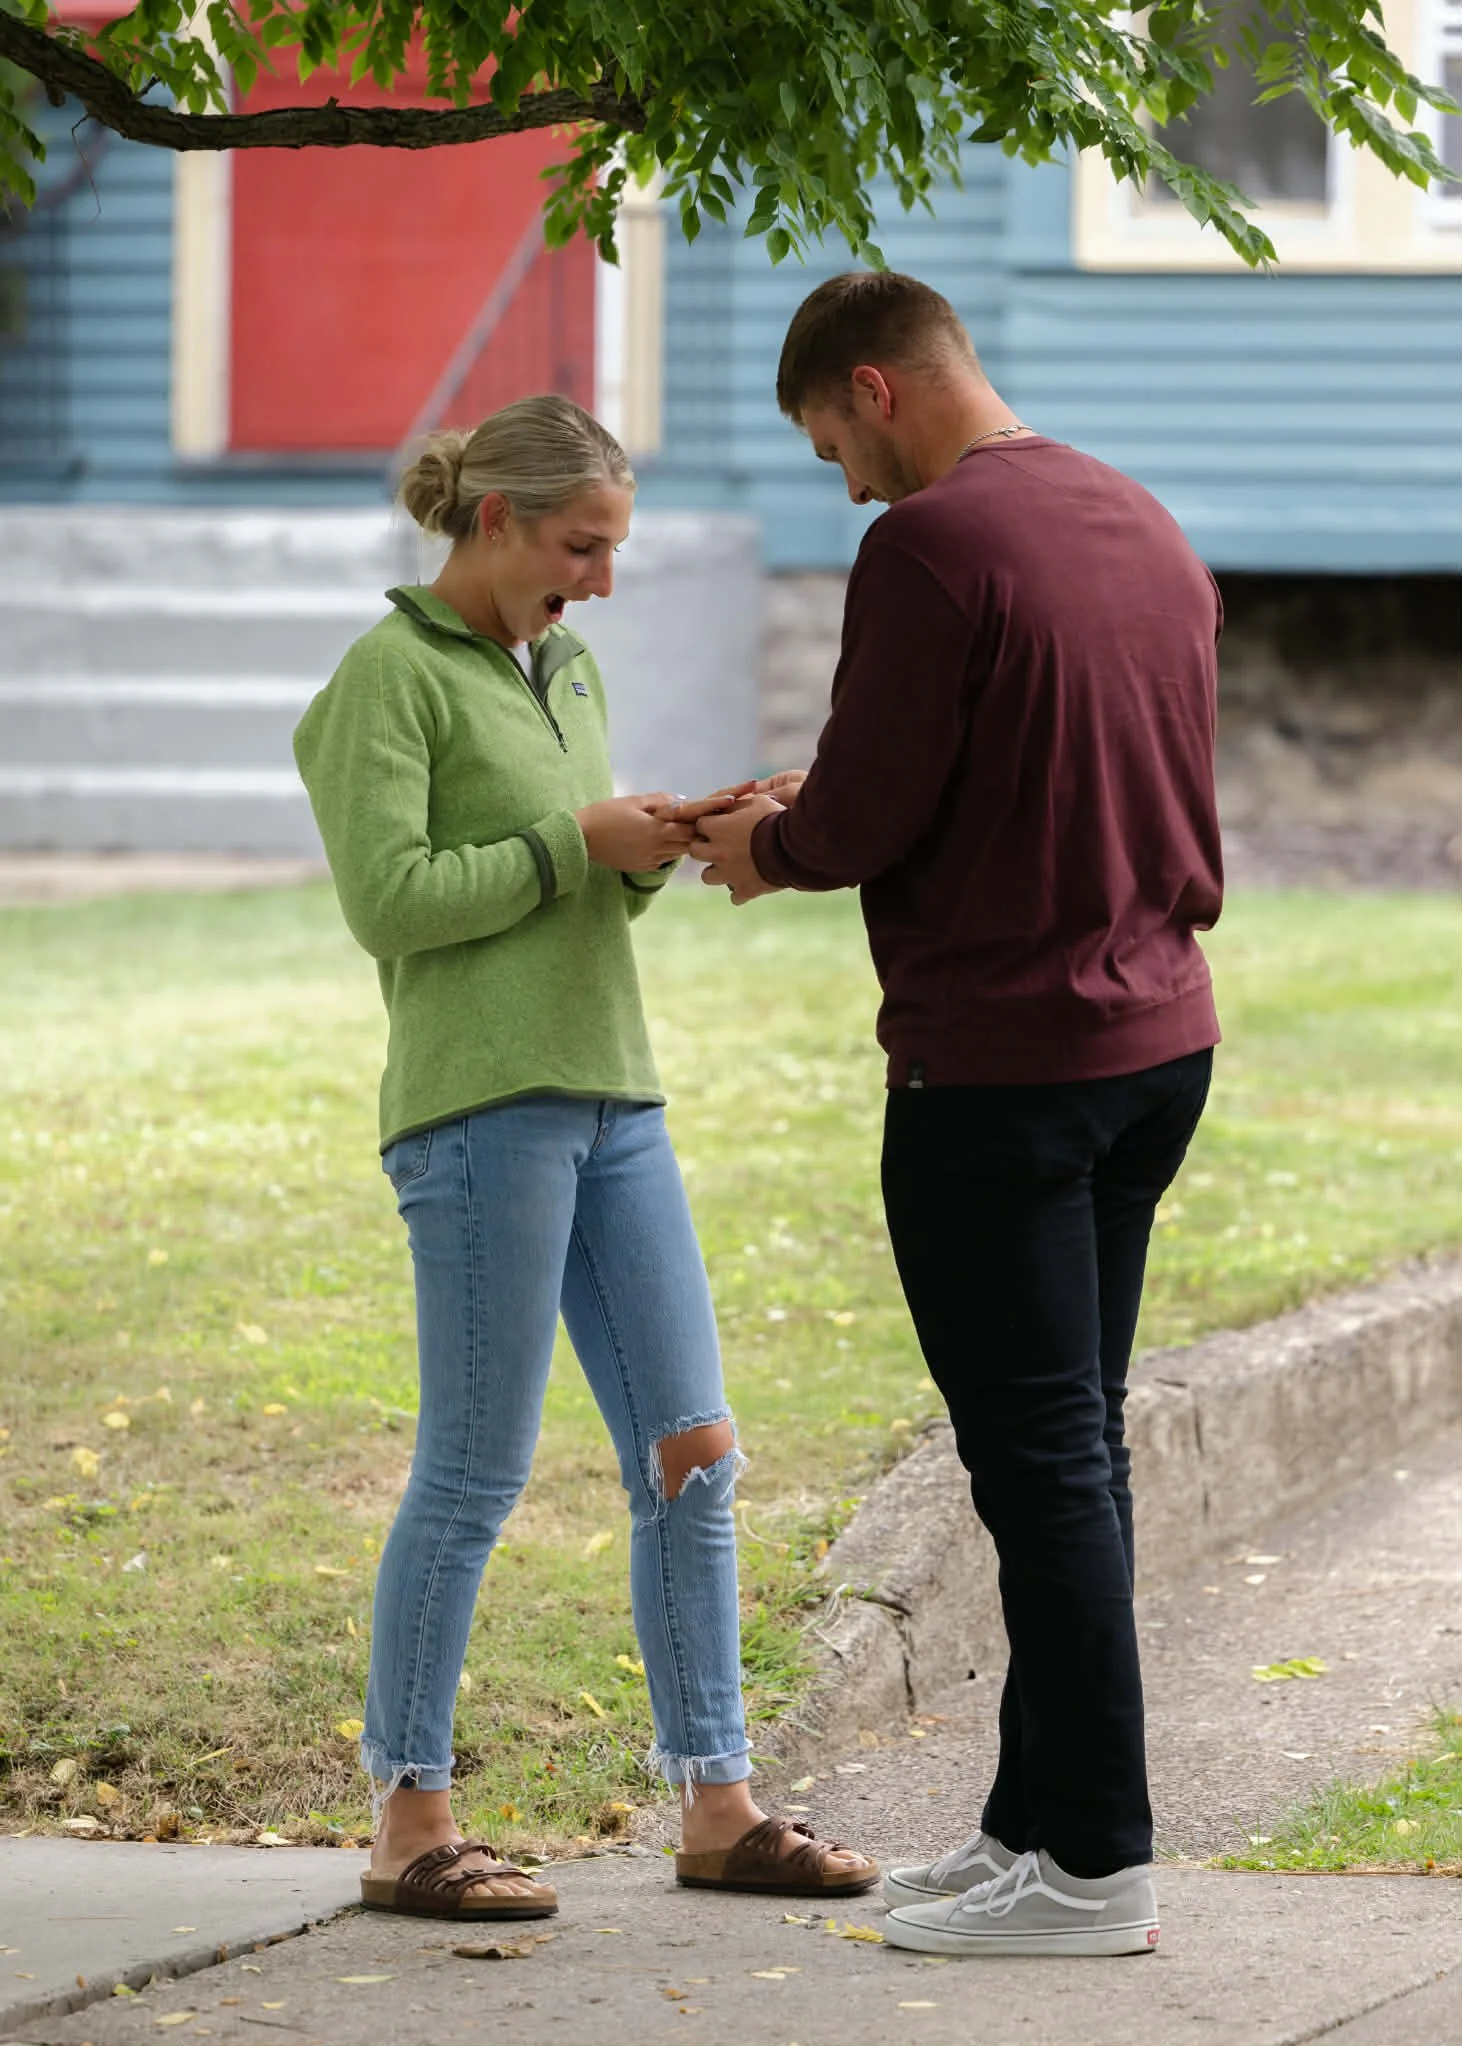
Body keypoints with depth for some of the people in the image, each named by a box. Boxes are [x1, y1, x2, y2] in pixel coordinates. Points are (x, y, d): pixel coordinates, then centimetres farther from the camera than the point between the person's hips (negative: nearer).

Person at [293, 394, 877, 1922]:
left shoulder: (565, 670, 20)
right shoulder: (389, 680, -4)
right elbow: (389, 897, -14)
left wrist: (659, 851, 3)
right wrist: (576, 841, -13)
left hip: (613, 1104, 8)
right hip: (479, 1107, -8)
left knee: (692, 1453, 5)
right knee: (476, 1469, -6)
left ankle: (716, 1806, 10)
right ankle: (408, 1823, 2)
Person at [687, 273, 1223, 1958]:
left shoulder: (930, 544, -14)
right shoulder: (1148, 533, 13)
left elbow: (866, 818, -16)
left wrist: (765, 843, 6)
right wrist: (827, 809, 20)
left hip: (995, 1060, -8)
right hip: (1157, 1042, 8)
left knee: (1041, 1460, -4)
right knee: (1074, 1451, 14)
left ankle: (1094, 1864, -1)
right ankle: (1037, 1819, 20)